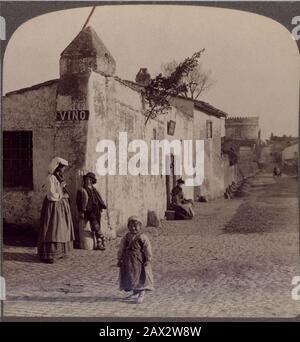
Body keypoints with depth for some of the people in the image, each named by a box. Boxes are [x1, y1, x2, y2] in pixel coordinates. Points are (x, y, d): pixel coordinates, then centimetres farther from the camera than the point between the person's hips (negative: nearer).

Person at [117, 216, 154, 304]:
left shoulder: (142, 237, -8)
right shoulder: (126, 237, 6)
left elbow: (147, 249, -9)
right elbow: (121, 249, 11)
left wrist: (148, 260, -14)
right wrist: (119, 259, 9)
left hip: (139, 260, -5)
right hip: (128, 260, 5)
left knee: (141, 277, -3)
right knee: (129, 276, 13)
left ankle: (141, 294, 5)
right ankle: (135, 292, 31)